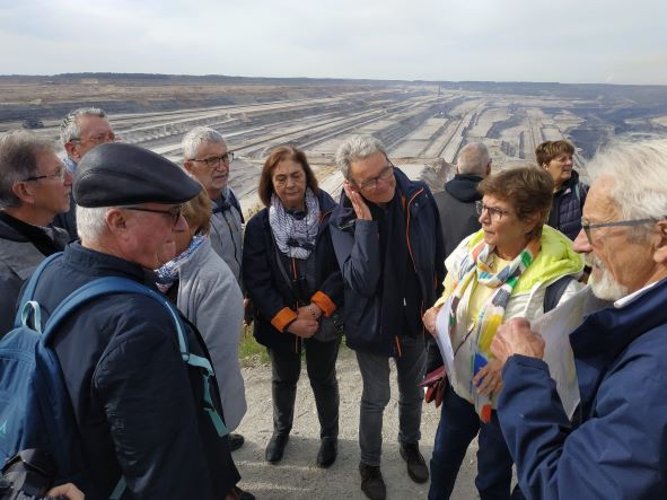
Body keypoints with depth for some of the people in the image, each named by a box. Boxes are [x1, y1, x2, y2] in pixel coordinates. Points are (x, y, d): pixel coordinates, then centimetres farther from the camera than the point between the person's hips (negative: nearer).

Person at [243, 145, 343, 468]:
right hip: (279, 323, 2)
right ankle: (281, 429, 51)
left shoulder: (330, 216, -15)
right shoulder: (259, 226, -10)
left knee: (323, 379, 19)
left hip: (323, 320, -1)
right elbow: (256, 281, -12)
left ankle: (330, 435, 45)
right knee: (283, 379, 24)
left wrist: (316, 309, -22)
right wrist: (289, 320, -18)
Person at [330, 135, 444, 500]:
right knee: (375, 398, 15)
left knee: (413, 391, 24)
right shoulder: (344, 220, -21)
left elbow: (438, 258, -2)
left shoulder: (419, 198, -15)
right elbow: (361, 281, -32)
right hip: (373, 324, -3)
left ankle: (410, 444, 52)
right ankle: (369, 463, 41)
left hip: (416, 318, 3)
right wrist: (365, 219, -35)